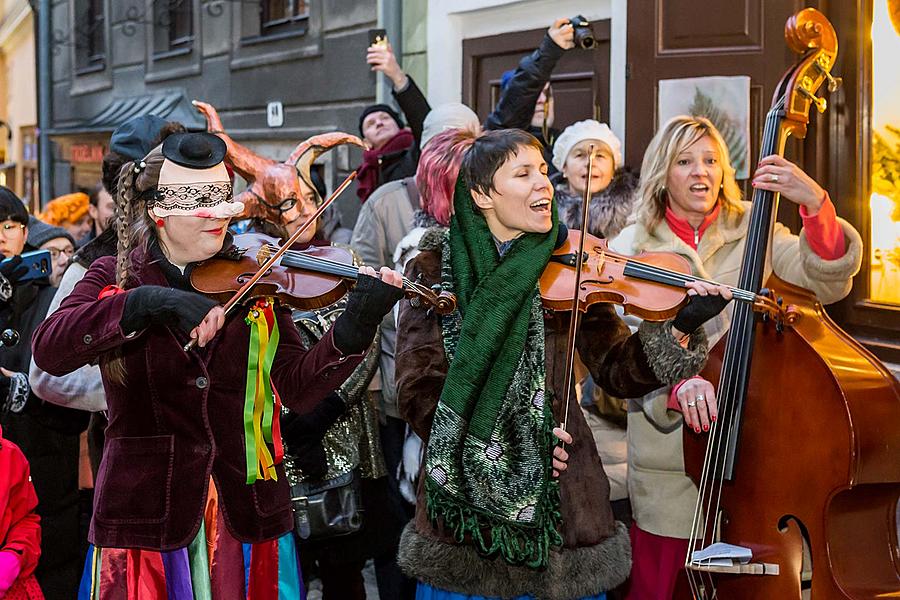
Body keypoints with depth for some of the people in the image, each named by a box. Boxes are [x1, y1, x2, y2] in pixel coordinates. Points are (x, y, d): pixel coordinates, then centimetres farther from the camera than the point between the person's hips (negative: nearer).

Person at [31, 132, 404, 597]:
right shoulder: (113, 279, 2)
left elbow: (299, 390, -6)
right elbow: (48, 351, -16)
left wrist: (355, 327, -22)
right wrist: (146, 301, -27)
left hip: (247, 507, 1)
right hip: (145, 510, -1)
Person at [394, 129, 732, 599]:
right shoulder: (434, 271, -1)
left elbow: (617, 371, 0)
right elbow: (419, 392, -5)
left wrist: (681, 327, -17)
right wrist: (498, 442, -16)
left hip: (560, 501, 1)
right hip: (461, 501, -1)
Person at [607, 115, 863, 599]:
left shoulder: (754, 233, 6)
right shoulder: (630, 250, 2)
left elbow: (826, 283, -9)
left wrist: (816, 204, -24)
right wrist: (676, 384, -28)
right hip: (672, 462, -1)